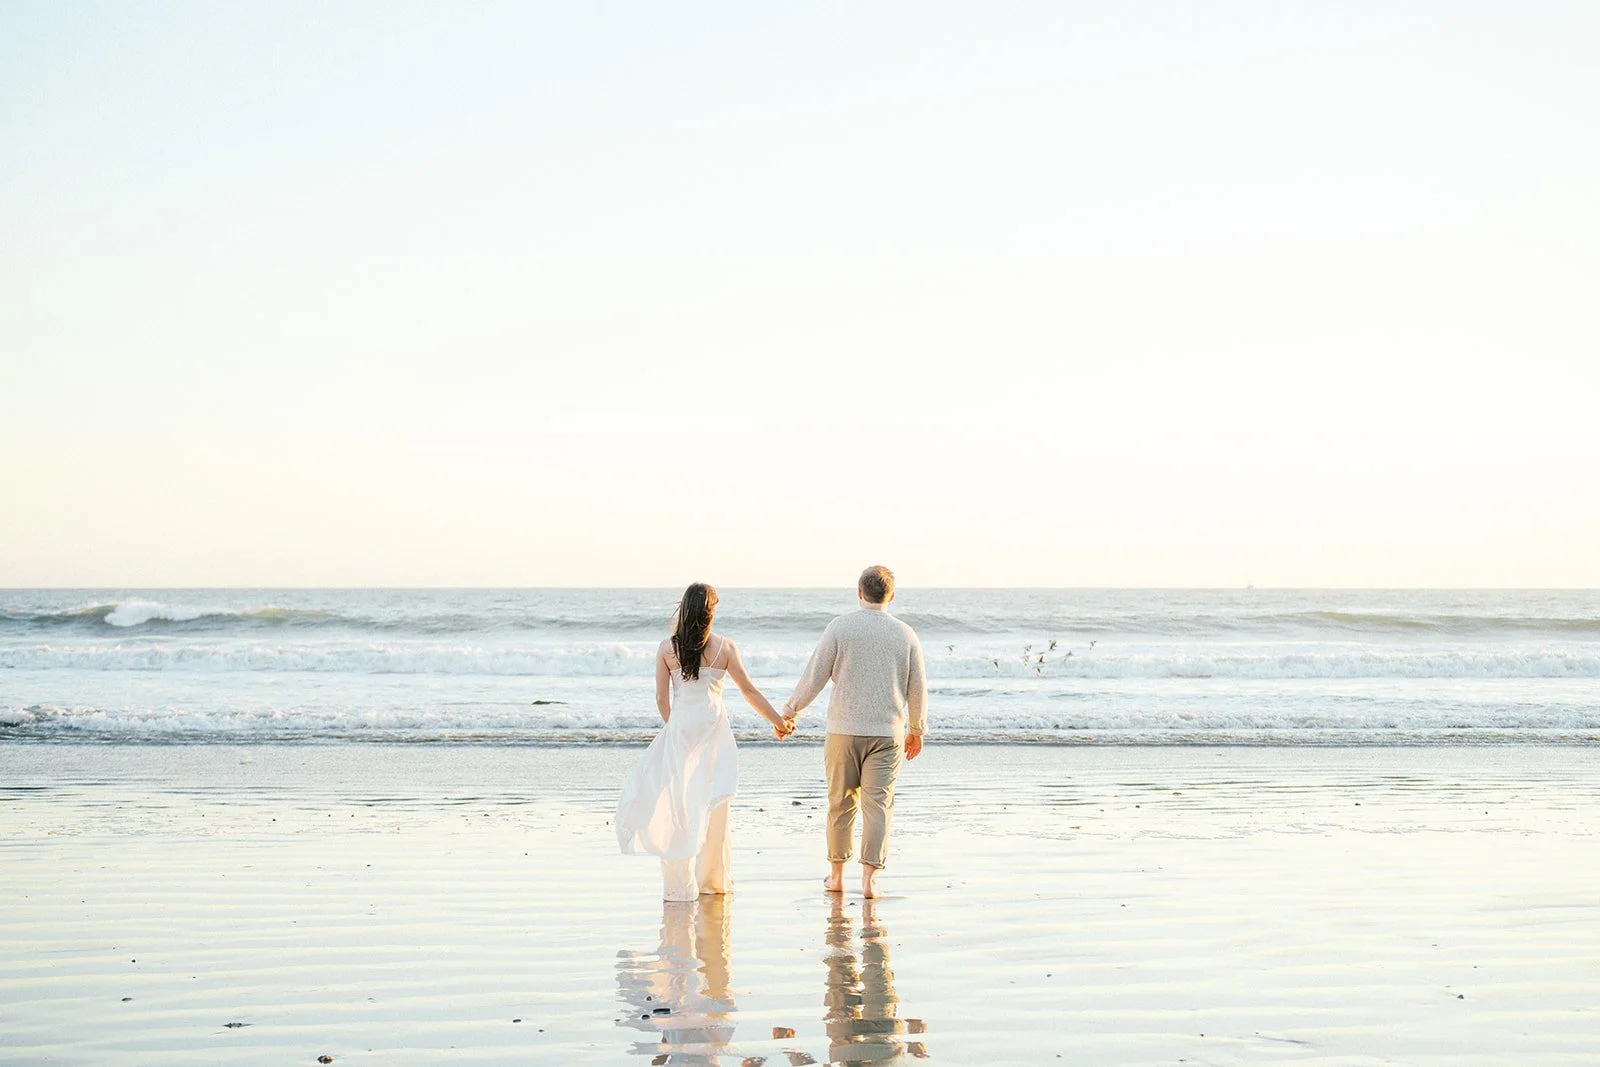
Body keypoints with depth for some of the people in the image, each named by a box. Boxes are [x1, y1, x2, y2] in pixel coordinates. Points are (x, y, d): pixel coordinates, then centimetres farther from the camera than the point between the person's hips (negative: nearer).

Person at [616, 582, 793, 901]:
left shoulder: (667, 648, -2)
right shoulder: (724, 647, -2)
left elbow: (662, 699, 2)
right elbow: (749, 690, 2)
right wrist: (778, 722, 13)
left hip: (680, 726, -1)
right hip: (714, 729, 1)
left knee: (677, 802, 3)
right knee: (713, 804, 11)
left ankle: (679, 884, 2)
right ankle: (713, 878, 20)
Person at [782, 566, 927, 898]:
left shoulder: (840, 627, -5)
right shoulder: (905, 634, 2)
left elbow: (815, 675, -3)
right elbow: (918, 688, 8)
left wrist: (791, 709, 11)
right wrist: (916, 730, 21)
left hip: (844, 730, 0)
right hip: (888, 733, 1)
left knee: (841, 803, 10)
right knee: (878, 805, 1)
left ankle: (837, 875, 19)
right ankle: (869, 878, -5)